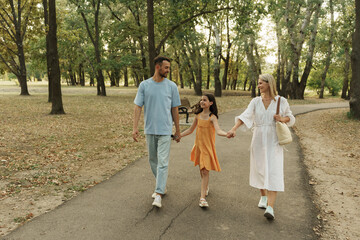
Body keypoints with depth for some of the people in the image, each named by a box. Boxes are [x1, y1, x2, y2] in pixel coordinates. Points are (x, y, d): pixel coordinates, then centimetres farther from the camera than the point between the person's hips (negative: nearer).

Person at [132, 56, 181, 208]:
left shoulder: (172, 86, 1)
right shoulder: (144, 85, 1)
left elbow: (175, 110, 5)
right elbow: (138, 107, 0)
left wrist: (178, 130, 7)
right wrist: (135, 127, -9)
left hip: (165, 130, -2)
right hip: (149, 129, 2)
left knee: (162, 162, -6)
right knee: (153, 160, 14)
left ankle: (158, 194, -2)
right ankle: (161, 187, 32)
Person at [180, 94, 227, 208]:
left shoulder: (212, 117, -12)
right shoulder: (198, 115, 4)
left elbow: (218, 131, -26)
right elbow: (190, 130, 15)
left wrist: (227, 134, -46)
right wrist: (178, 135, 13)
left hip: (207, 147, -5)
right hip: (199, 146, 5)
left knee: (205, 171, -6)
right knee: (201, 169, 17)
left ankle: (202, 197, -3)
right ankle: (206, 187, 42)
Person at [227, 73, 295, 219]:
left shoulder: (281, 101, -1)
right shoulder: (255, 101, 2)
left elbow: (290, 118, 11)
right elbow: (245, 116, -11)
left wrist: (282, 119, -12)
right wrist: (234, 129, -27)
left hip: (273, 142, -3)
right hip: (258, 140, 3)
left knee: (273, 172, -10)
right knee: (260, 169, 12)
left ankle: (270, 208, -13)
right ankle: (263, 197, 35)